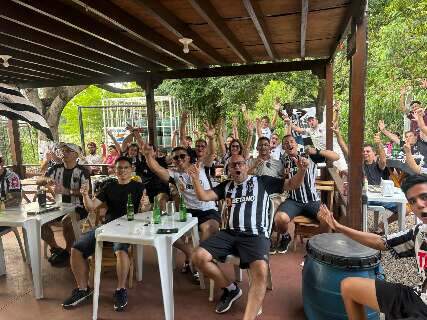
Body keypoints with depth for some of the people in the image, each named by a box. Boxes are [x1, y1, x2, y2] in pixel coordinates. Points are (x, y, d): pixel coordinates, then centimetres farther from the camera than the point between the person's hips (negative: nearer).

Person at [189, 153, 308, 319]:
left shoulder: (262, 181, 12)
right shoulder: (226, 185, 20)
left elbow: (292, 184, 11)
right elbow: (203, 196, 11)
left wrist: (301, 170, -9)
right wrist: (195, 178, -6)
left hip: (255, 235, -4)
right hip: (229, 234, 4)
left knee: (261, 270, -33)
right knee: (198, 257, -13)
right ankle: (230, 288, 9)